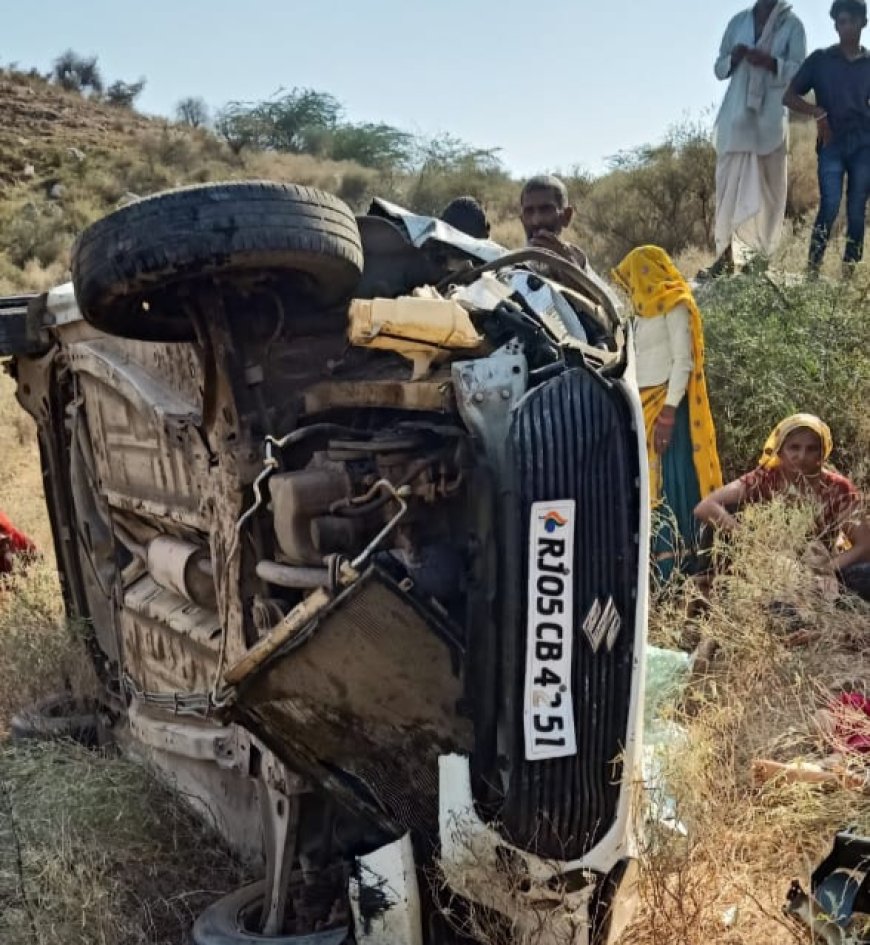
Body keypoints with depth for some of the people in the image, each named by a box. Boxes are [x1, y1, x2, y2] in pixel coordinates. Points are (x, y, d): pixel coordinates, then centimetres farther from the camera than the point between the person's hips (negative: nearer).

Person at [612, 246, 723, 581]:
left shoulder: (675, 305, -4)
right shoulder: (645, 309, 20)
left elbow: (683, 361, -12)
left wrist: (669, 412, -19)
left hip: (667, 406, -8)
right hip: (644, 406, 8)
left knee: (670, 484, -9)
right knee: (647, 484, 4)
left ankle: (677, 568, -8)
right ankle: (652, 561, 5)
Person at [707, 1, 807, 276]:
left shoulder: (792, 25, 4)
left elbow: (800, 72, -3)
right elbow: (719, 68, 15)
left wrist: (771, 62, -20)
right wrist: (733, 58, -8)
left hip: (770, 119, -2)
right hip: (735, 117, 2)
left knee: (768, 189, -3)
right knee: (729, 185, -4)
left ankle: (761, 255, 1)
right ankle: (726, 254, -4)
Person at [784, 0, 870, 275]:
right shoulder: (820, 59, 7)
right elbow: (789, 96, 5)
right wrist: (817, 112, -9)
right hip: (832, 144, -2)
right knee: (829, 206, -15)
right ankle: (813, 269, -12)